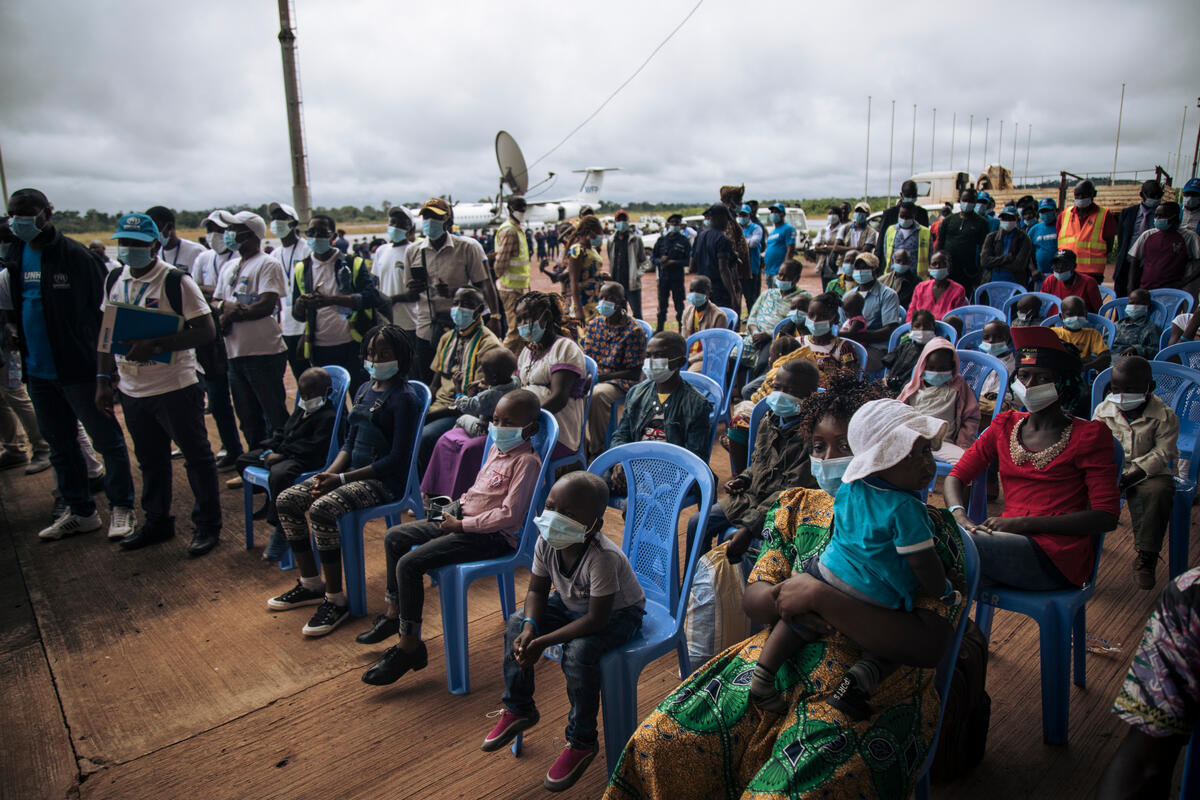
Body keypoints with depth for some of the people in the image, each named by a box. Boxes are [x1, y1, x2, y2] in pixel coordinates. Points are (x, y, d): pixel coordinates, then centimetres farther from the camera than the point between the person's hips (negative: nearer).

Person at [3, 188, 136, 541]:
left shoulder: (75, 255, -12)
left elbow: (104, 306, -12)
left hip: (79, 369, -7)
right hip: (38, 370, 8)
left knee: (107, 439, 0)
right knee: (60, 446, 15)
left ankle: (122, 508, 13)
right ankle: (81, 512, 27)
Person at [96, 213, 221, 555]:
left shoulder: (176, 281, -11)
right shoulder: (114, 280, 8)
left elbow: (206, 330, -17)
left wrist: (155, 346, -25)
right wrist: (104, 379, 10)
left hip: (175, 387, -6)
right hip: (132, 390, 6)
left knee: (197, 456, 4)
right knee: (150, 461, 17)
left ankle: (208, 525, 15)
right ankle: (157, 522, 32)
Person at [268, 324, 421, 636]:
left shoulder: (404, 398, -13)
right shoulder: (365, 390, 14)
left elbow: (397, 459, -18)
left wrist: (342, 479, -19)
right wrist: (329, 473, -2)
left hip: (384, 480, -9)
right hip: (352, 470, 9)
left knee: (322, 509, -29)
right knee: (286, 500, -1)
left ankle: (335, 600, -16)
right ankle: (311, 584, 12)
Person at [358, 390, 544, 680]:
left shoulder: (527, 461, -18)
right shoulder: (496, 449, 12)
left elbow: (510, 515, -24)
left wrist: (462, 525, -19)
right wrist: (457, 507, 9)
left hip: (495, 536, -10)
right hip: (463, 517, 11)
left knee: (409, 563, -21)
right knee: (394, 537, 12)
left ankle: (409, 646, -8)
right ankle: (394, 612, 25)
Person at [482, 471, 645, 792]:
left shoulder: (603, 557, -38)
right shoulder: (546, 542, -18)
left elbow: (595, 620, -34)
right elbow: (537, 589, -4)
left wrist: (543, 641, -33)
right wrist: (530, 627, -23)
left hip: (618, 613, -7)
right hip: (572, 602, 7)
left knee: (579, 653, -30)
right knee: (517, 624, -5)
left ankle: (581, 743, -5)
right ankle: (518, 709, 16)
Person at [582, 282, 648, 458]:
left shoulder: (634, 330, -9)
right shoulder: (593, 325, 10)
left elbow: (634, 373, -12)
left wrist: (600, 377, -20)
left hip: (620, 381, -5)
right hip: (594, 377, 5)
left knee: (597, 395, -36)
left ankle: (596, 450, -20)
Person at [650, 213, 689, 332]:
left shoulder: (684, 240, 0)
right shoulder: (661, 240, 9)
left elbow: (688, 260, -5)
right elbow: (652, 257, 10)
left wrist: (673, 262, -16)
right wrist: (660, 261, -11)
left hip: (677, 278, -3)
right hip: (663, 277, 3)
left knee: (679, 304, 0)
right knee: (662, 304, 10)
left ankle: (681, 329, 7)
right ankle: (659, 329, 19)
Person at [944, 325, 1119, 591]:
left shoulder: (1088, 435, 2)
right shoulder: (1005, 425, 17)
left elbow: (1107, 517, -6)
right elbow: (957, 476, 12)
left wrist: (1024, 523, -15)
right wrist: (960, 515, -12)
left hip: (1058, 557, -4)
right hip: (1011, 540, 5)